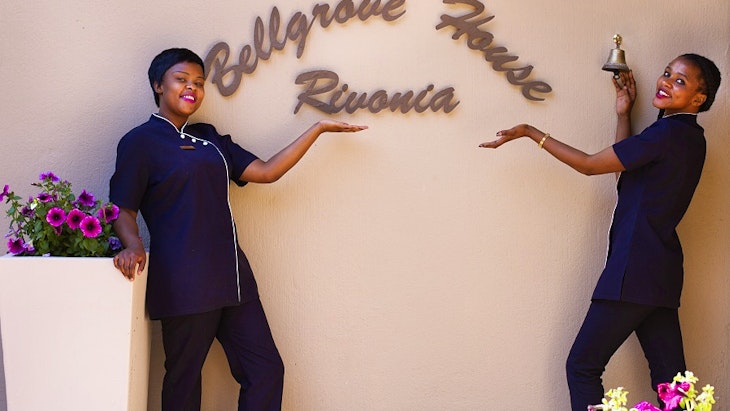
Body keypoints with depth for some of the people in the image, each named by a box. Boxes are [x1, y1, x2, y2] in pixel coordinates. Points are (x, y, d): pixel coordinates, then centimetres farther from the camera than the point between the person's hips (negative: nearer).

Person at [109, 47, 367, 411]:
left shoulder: (209, 137, 18)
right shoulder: (140, 142, 0)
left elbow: (266, 172, 15)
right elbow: (123, 209, -4)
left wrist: (319, 128, 15)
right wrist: (133, 245, -25)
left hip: (230, 276, 7)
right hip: (183, 283, -7)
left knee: (266, 370, 4)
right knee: (184, 381, 2)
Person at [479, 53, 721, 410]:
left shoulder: (667, 134, -15)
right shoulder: (688, 137, 15)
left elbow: (591, 164, -9)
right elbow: (626, 167, 23)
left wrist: (530, 133, -2)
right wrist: (623, 114, 21)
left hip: (635, 270, -10)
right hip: (662, 272, 10)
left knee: (582, 366, -1)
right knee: (669, 375, 8)